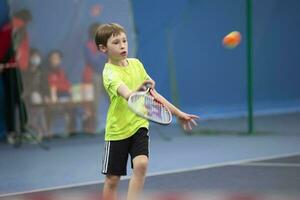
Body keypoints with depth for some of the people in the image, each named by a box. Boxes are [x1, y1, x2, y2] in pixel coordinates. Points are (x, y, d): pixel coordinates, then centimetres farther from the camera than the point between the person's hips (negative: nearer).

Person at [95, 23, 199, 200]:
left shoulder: (136, 64, 3)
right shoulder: (109, 72, -17)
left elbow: (153, 93, 11)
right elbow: (127, 95, -36)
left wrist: (178, 113, 9)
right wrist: (139, 89, -59)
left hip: (139, 125, 4)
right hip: (117, 130, -4)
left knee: (141, 165, -20)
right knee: (113, 179, 3)